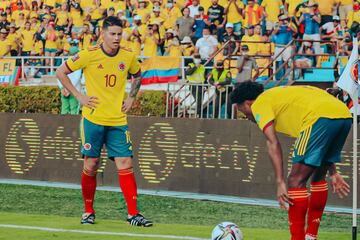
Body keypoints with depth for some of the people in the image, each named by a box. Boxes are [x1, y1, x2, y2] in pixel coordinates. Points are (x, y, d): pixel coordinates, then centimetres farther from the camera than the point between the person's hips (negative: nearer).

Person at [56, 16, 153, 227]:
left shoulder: (128, 57, 2)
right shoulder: (89, 55, -8)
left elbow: (137, 75, 24)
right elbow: (61, 72, 2)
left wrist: (131, 98, 11)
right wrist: (78, 96, -3)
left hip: (118, 121, 2)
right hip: (93, 119, -2)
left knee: (126, 164, -6)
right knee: (91, 165, 2)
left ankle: (133, 214, -4)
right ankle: (89, 212, 18)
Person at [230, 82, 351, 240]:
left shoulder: (259, 104, 12)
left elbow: (273, 144, -3)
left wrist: (280, 182, -7)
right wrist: (333, 173, 33)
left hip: (321, 117, -9)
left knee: (296, 181, -3)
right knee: (318, 177, 23)